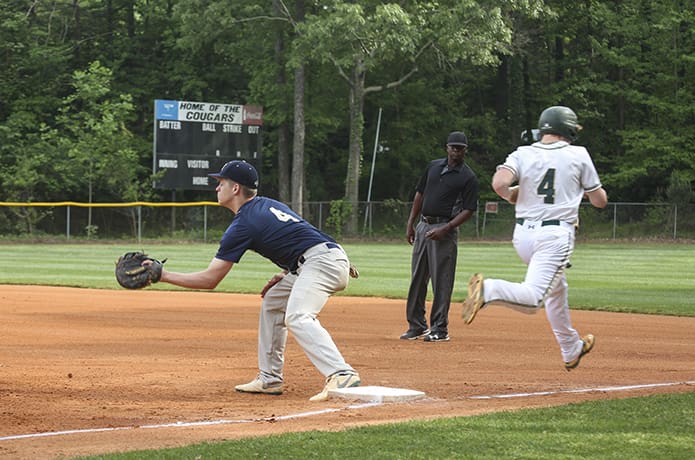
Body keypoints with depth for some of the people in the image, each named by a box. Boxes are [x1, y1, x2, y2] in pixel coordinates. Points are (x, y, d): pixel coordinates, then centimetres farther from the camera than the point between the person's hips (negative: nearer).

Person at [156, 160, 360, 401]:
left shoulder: (242, 225, -7)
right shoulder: (267, 204, 21)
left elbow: (210, 279, -8)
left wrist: (163, 275, -4)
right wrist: (285, 275, 17)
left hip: (322, 261, -10)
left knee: (297, 317, -28)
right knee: (272, 303, 23)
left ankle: (341, 375, -46)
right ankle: (270, 379, 23)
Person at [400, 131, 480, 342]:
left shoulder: (468, 178, -5)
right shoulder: (434, 166, 11)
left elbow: (468, 210, -8)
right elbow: (420, 194, 18)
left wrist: (446, 229, -18)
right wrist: (411, 223, 12)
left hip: (445, 230, -6)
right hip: (422, 226, 6)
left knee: (441, 281, -5)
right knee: (417, 278, 9)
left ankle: (439, 328, 0)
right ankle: (417, 325, 17)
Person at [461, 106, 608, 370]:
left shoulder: (523, 154, 3)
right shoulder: (578, 155, 1)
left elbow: (499, 183, -15)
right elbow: (600, 200, 8)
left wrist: (511, 196, 7)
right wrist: (589, 184, 30)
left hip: (523, 234, 6)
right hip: (556, 236, -5)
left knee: (556, 290, 26)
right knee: (533, 298, -15)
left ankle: (571, 350, 39)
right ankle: (489, 289, -41)